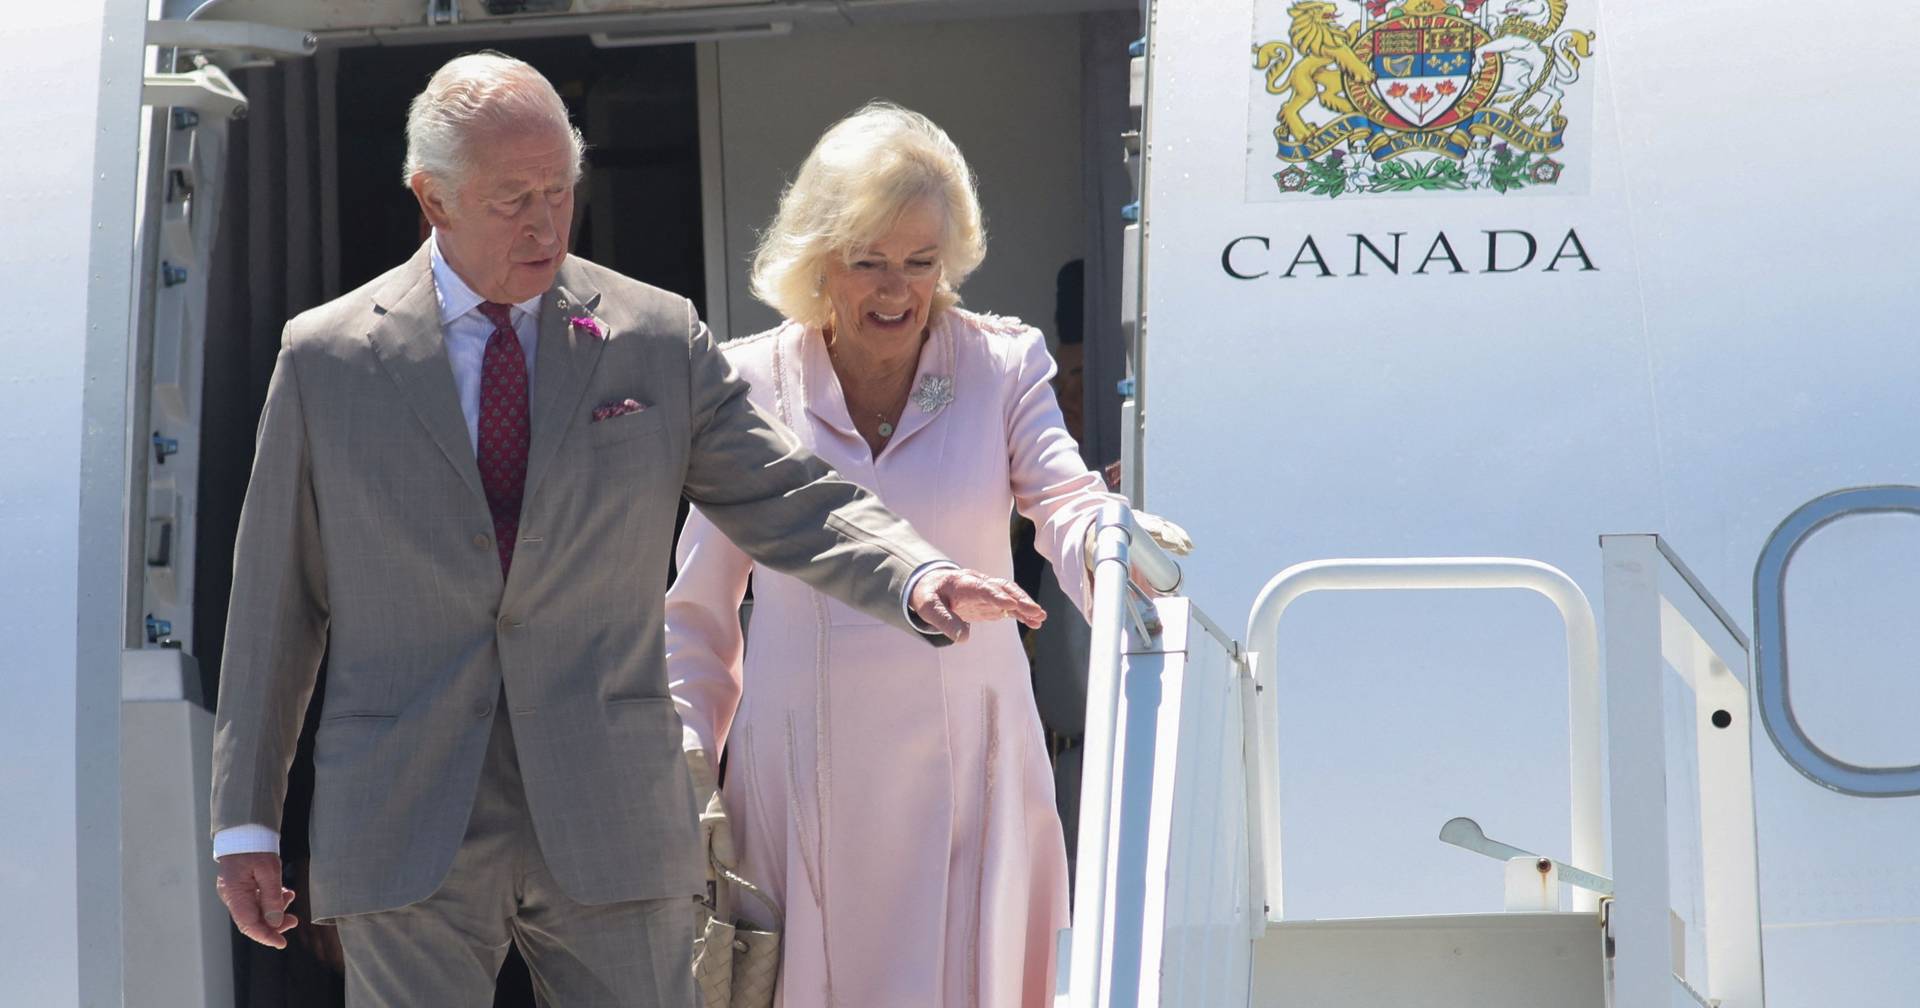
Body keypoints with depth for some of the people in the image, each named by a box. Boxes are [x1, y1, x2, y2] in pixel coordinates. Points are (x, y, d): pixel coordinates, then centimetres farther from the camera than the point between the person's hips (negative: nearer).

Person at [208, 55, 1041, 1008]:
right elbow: (274, 601, 7)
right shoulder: (325, 358, 4)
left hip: (610, 823, 1)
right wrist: (245, 822, 6)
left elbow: (794, 506, 4)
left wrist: (922, 582, -17)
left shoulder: (657, 339, 6)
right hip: (403, 840, -1)